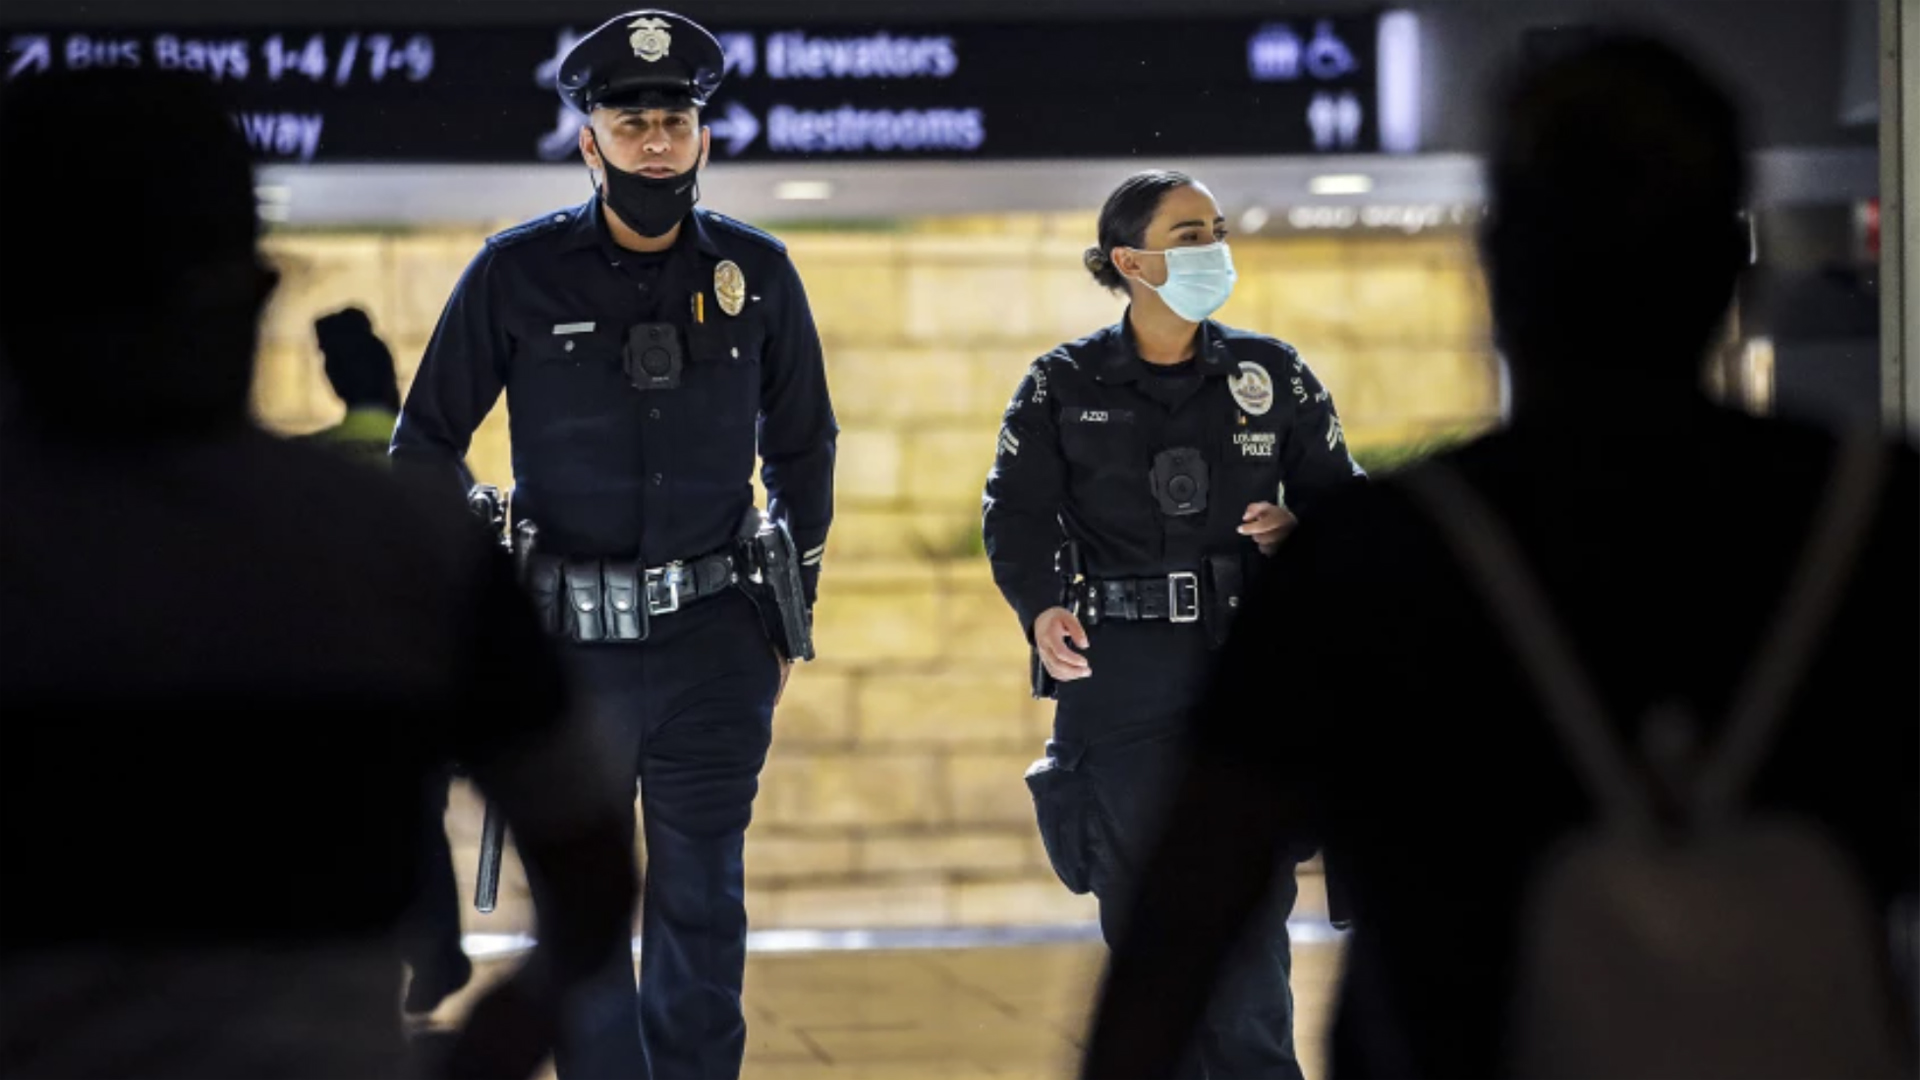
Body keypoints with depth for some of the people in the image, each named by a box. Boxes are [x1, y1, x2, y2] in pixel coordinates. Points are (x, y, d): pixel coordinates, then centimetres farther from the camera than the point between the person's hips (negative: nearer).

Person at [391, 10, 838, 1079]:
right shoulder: (518, 273, -3)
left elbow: (802, 449, 14)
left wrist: (796, 609, 13)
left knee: (702, 909, 7)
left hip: (714, 641, 1)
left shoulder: (757, 271, 1)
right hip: (563, 641, -1)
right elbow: (427, 444, 5)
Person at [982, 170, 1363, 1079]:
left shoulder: (1272, 374, 8)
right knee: (1141, 903, 4)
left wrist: (1300, 536, -10)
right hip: (1121, 677, 0)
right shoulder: (1065, 385, 4)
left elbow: (1340, 497, 12)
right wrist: (1041, 608, -17)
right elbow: (1018, 513, 1)